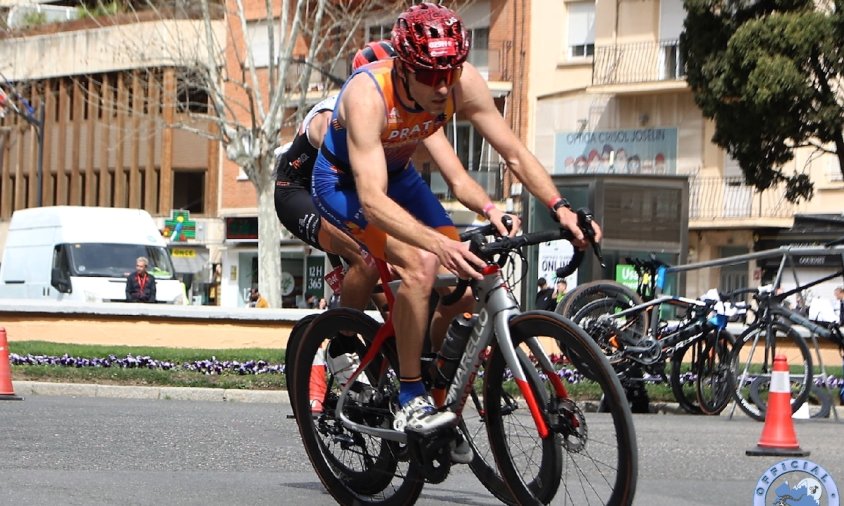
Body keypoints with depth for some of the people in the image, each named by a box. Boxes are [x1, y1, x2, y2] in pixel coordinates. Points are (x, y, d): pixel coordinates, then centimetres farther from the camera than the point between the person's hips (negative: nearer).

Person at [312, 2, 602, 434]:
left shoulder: (464, 84, -25)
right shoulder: (367, 95, -39)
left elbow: (514, 153, -13)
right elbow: (372, 201, -46)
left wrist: (561, 208, -28)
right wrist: (440, 244, -60)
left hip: (398, 175, 5)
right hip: (343, 182, -5)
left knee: (464, 279, -12)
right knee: (420, 263, -29)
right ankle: (410, 404, -19)